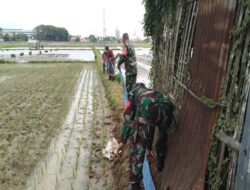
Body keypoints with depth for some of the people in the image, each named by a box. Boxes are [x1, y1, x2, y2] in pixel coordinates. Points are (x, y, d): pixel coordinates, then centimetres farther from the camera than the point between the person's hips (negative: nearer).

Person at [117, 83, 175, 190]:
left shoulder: (134, 92, 34)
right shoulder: (156, 94, 43)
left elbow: (128, 118, 19)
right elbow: (151, 126, 49)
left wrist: (122, 140, 21)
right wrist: (148, 147, 57)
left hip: (147, 109, -5)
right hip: (166, 108, 5)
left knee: (137, 147, 11)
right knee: (162, 135, 37)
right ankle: (160, 164, 54)